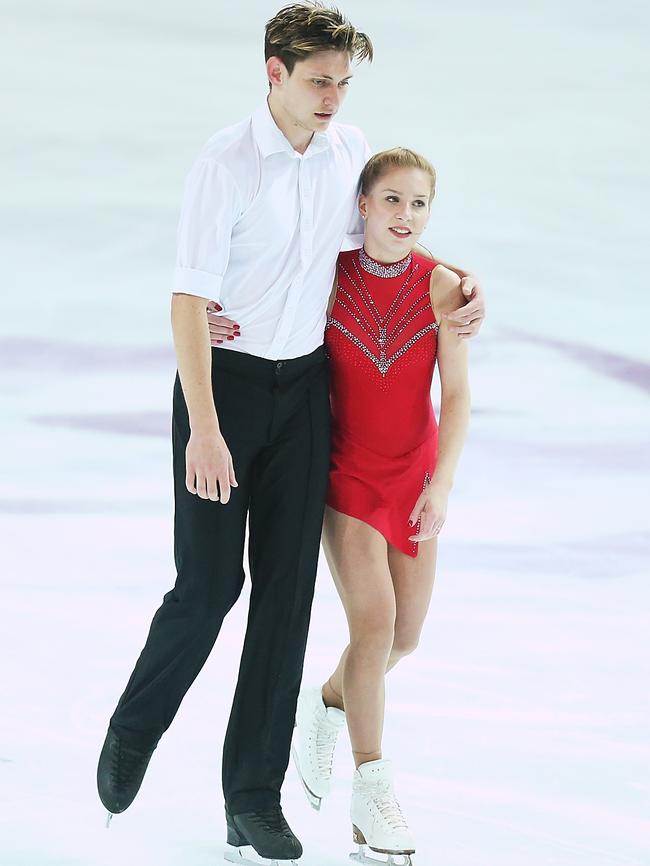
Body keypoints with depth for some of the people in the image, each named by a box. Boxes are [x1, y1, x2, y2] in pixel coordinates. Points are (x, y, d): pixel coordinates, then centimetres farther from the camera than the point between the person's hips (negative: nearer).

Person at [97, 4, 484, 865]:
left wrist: (460, 278, 6)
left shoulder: (351, 149, 2)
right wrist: (204, 430, -23)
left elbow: (377, 239, 22)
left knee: (288, 582, 1)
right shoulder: (226, 164, -16)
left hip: (304, 383, 5)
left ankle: (255, 797, 6)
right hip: (225, 378, -5)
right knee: (210, 581, -5)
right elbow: (190, 299, -18)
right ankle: (135, 731, 24)